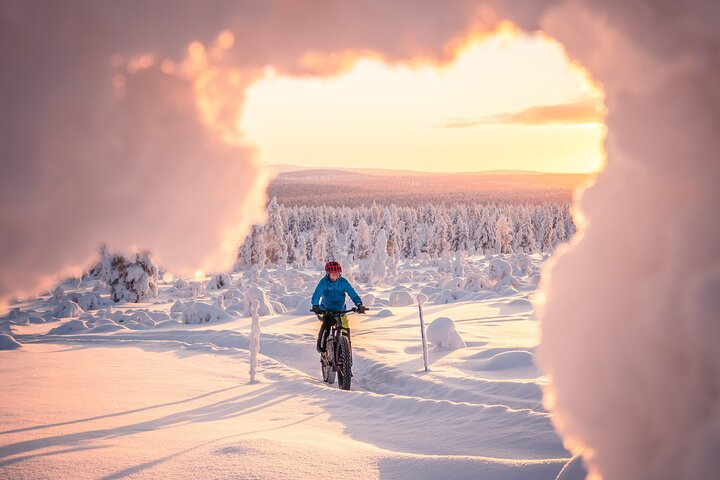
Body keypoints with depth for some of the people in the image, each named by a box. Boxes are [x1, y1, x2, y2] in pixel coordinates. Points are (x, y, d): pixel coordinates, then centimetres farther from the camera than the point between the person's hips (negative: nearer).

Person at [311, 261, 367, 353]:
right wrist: (315, 306, -43)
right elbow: (317, 294, -24)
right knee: (327, 324, -31)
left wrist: (359, 305, -29)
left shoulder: (343, 282, -8)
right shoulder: (324, 282, -13)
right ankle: (321, 345, -15)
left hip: (340, 311, 3)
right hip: (326, 310, -2)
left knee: (345, 330, -5)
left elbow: (352, 294, -12)